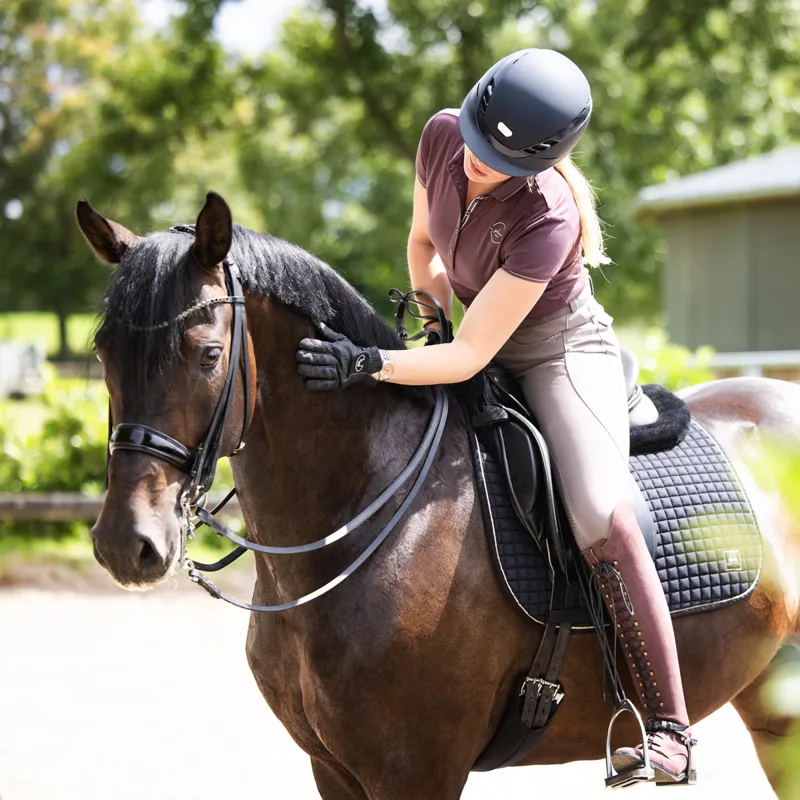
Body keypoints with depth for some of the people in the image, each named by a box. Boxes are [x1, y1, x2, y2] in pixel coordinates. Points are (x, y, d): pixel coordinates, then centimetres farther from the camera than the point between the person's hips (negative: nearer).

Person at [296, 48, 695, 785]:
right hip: (485, 346, 8)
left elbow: (469, 357, -33)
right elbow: (424, 240, 9)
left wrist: (368, 364, -42)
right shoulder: (442, 137, -15)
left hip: (563, 355, -8)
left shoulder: (547, 218, -33)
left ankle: (669, 726, -27)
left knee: (598, 514, -29)